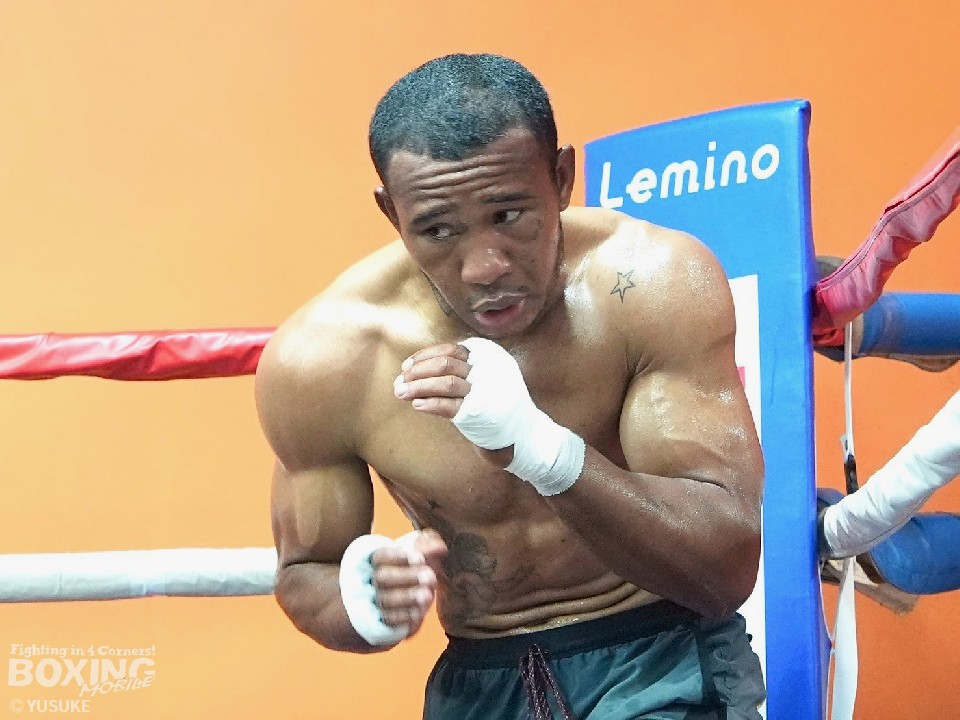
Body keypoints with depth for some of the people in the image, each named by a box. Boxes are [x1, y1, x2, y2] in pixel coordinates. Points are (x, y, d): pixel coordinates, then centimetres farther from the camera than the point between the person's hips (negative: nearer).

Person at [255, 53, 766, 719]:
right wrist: (361, 601, -23)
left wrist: (541, 446, -36)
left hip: (663, 662, -3)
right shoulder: (320, 360, -15)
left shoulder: (653, 283, -19)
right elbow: (304, 576, 0)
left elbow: (730, 568, -21)